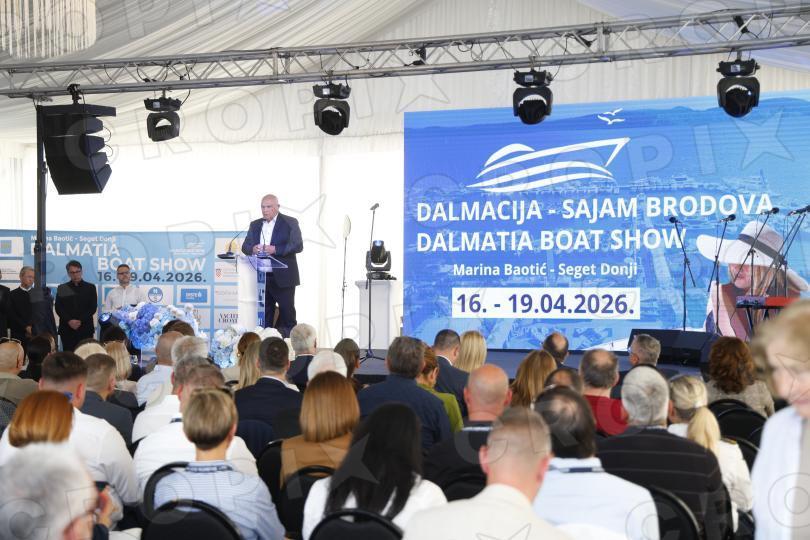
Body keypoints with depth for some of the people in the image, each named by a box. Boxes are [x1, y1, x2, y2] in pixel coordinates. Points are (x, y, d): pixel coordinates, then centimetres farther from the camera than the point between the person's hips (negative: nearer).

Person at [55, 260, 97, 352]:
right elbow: (58, 308, 4)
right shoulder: (62, 288, 13)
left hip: (85, 329, -1)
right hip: (67, 329, 1)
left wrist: (80, 321, -10)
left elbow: (93, 307, 3)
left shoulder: (90, 288, 11)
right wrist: (69, 321, -11)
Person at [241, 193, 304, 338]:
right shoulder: (255, 225, 17)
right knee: (265, 313, 6)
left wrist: (275, 249, -20)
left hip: (283, 277, -4)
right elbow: (245, 246, 14)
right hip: (261, 277, 4)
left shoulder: (290, 223, 1)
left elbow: (298, 246, -9)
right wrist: (252, 249, -10)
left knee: (287, 312, -1)